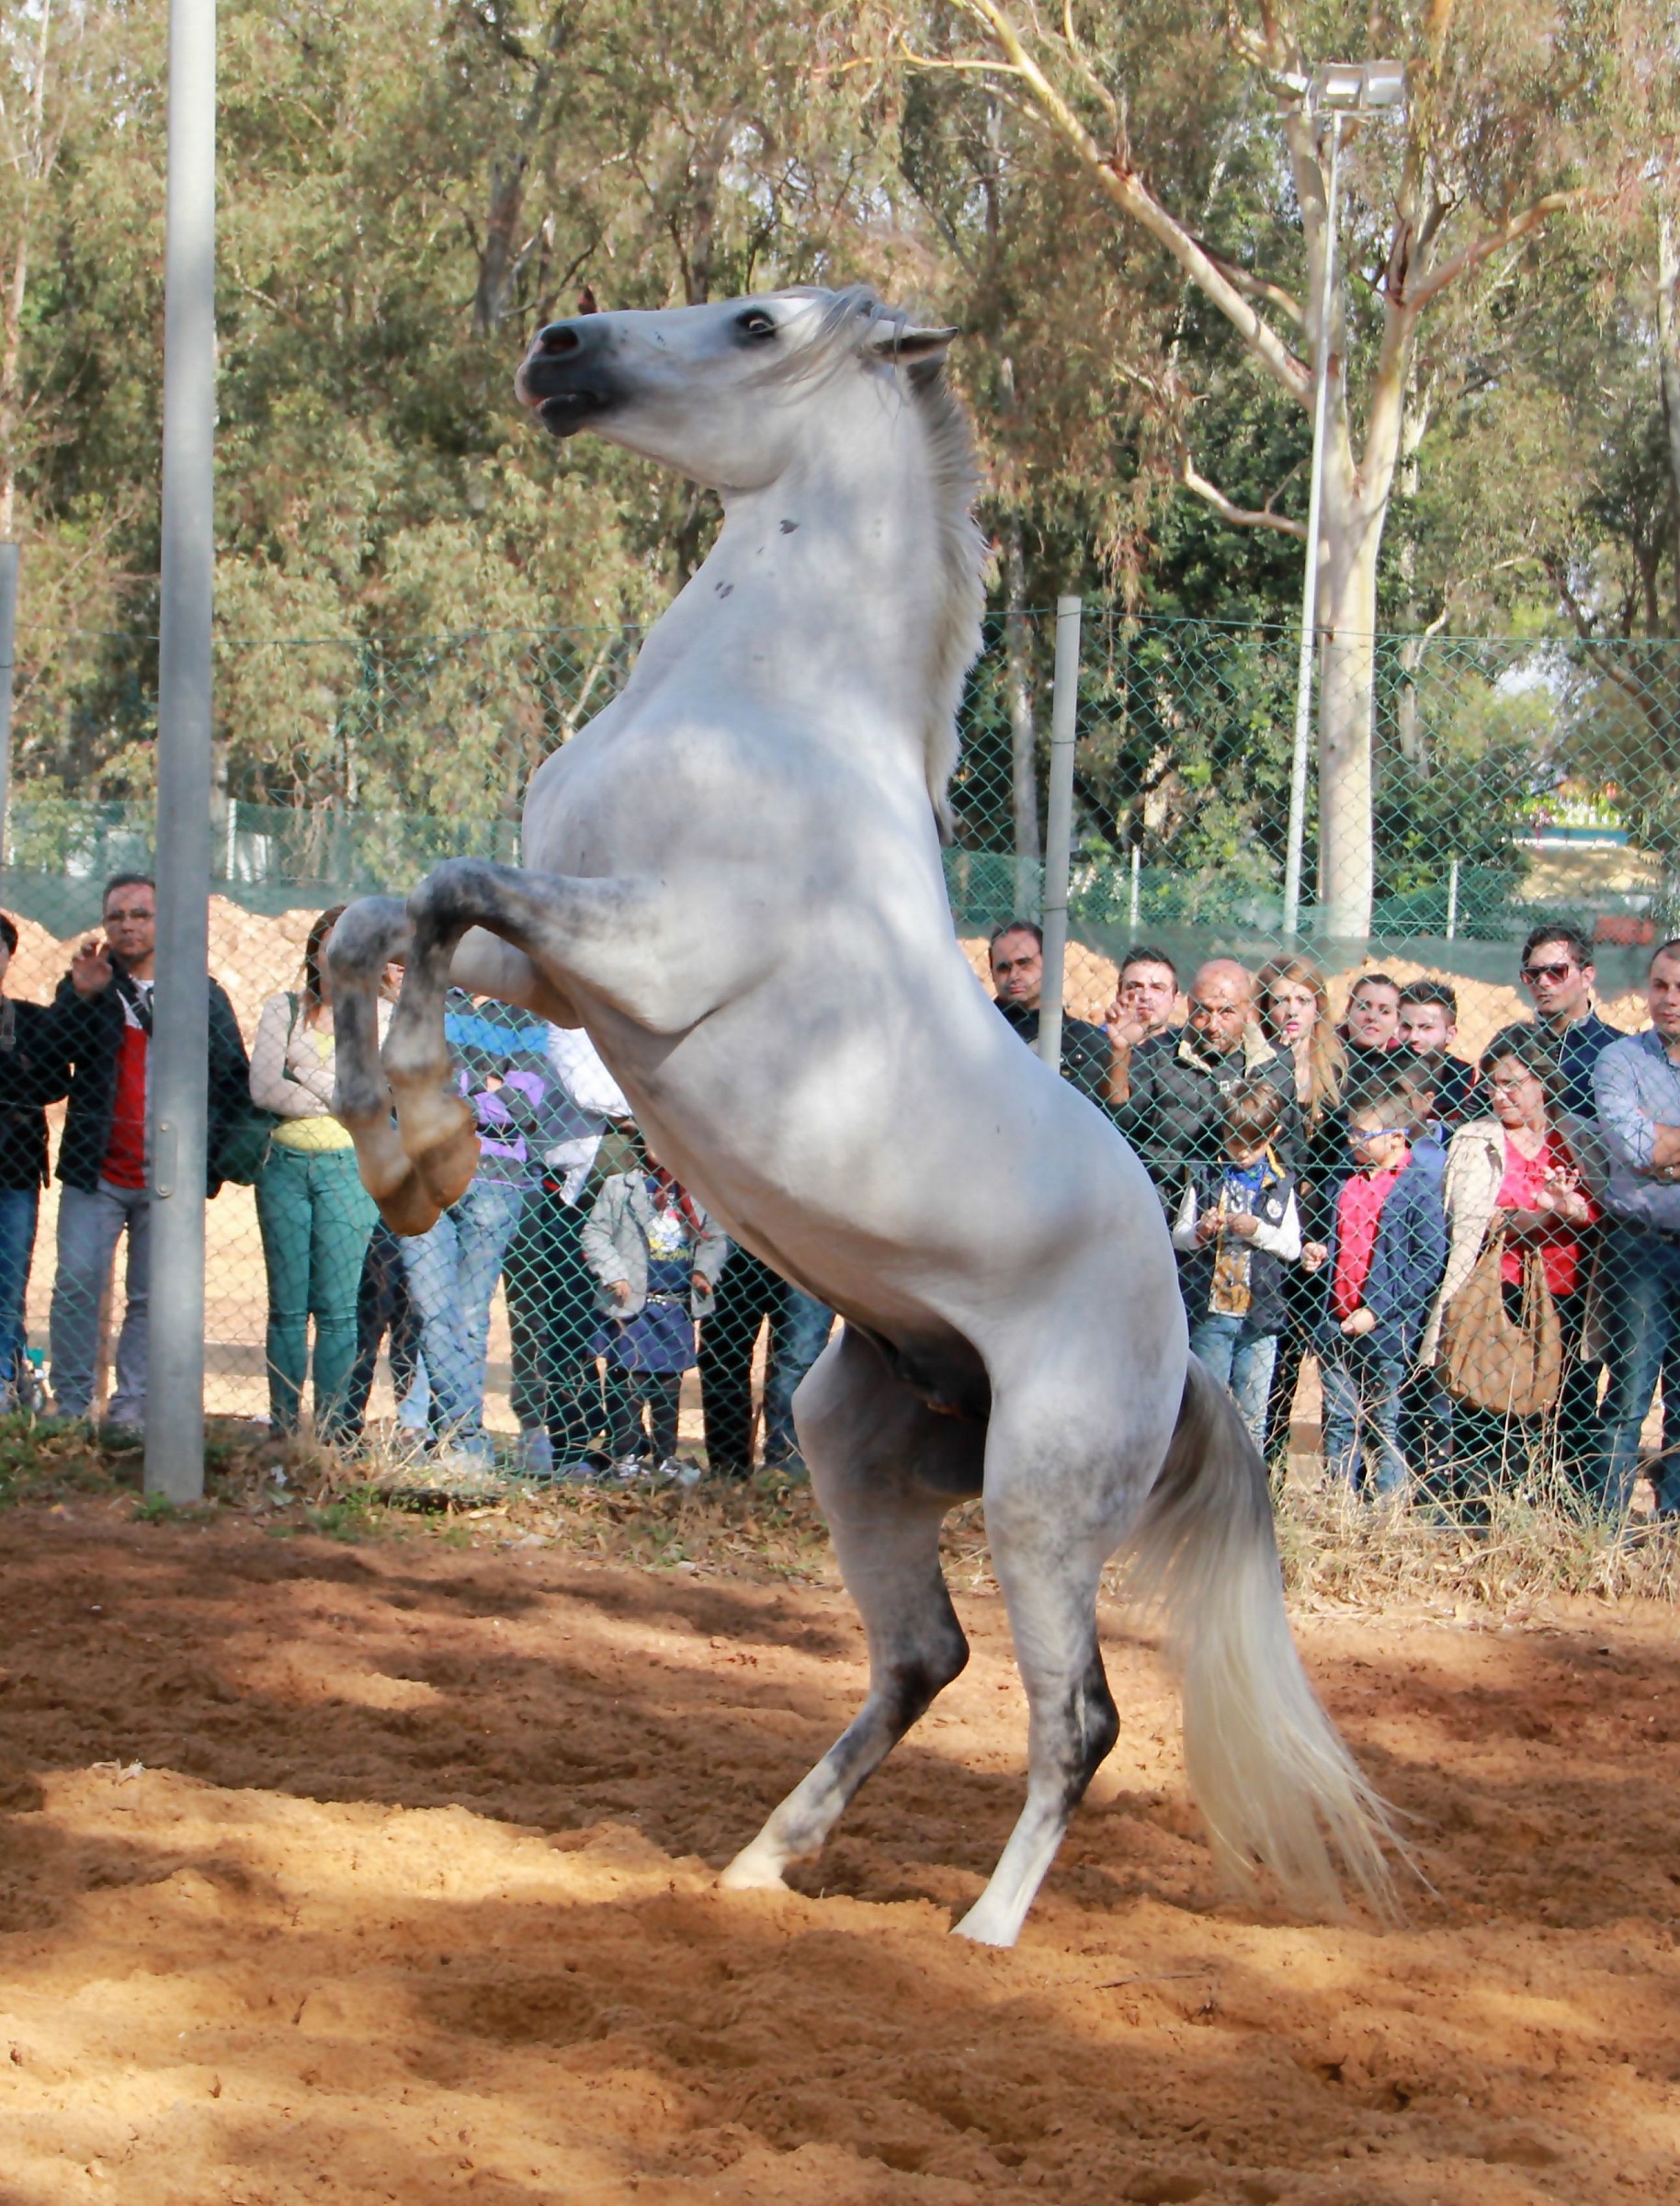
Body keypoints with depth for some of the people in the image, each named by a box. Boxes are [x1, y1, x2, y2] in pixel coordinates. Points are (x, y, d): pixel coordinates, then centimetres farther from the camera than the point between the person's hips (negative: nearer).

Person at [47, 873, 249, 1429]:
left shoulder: (203, 996, 9)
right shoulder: (85, 984, 8)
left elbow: (235, 1081, 11)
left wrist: (208, 1144, 0)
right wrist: (82, 995, -21)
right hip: (95, 1173, 0)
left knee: (153, 1298, 2)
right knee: (77, 1287, -7)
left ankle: (131, 1413, 8)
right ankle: (70, 1411, 0)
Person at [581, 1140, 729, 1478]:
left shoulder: (695, 1195, 13)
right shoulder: (619, 1186, 3)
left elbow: (715, 1239, 17)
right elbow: (594, 1233, -1)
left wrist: (704, 1269, -2)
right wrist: (613, 1273, -13)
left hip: (678, 1307, 4)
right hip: (632, 1305, -3)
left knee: (670, 1383, 9)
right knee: (629, 1379, -4)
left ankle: (665, 1455, 17)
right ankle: (627, 1453, 4)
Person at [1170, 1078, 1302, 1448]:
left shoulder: (1280, 1186, 6)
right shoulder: (1205, 1178, 4)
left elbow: (1293, 1247, 3)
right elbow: (1177, 1237, 6)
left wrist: (1259, 1230, -14)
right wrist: (1199, 1233, -15)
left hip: (1260, 1318, 1)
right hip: (1210, 1313, -1)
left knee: (1252, 1413, 4)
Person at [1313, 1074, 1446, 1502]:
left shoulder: (1419, 1185, -9)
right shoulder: (1347, 1181, 12)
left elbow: (1428, 1261, -14)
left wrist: (1377, 1311, -17)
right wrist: (1317, 1255, 4)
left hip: (1384, 1328, -6)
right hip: (1336, 1323, 6)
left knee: (1384, 1426, 3)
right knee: (1339, 1422, 10)